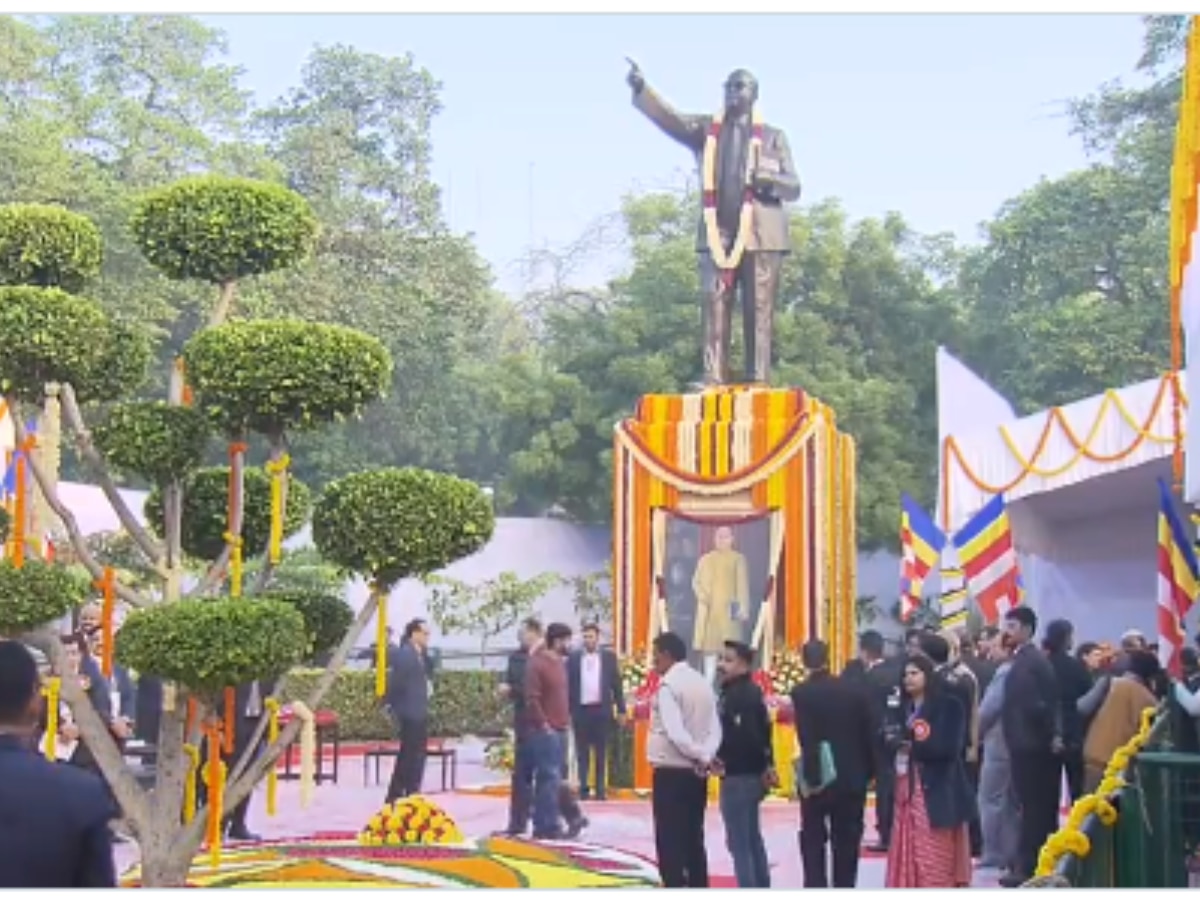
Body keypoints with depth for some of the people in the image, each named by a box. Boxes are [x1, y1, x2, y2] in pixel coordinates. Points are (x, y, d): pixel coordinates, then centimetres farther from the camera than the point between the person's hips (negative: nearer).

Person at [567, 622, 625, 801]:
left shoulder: (609, 657, 4)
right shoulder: (573, 658, 4)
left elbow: (616, 684, 5)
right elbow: (568, 685, 3)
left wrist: (621, 709, 1)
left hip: (601, 710, 0)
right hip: (580, 710, 0)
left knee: (601, 752, 4)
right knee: (582, 752, 5)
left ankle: (601, 788, 9)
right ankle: (583, 788, 10)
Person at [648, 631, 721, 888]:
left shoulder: (668, 685, -13)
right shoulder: (703, 683, 9)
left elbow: (675, 733, -22)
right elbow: (715, 729, 2)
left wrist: (700, 755, -13)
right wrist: (706, 756, -10)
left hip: (670, 772, -7)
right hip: (696, 773, 7)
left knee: (669, 842, -2)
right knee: (694, 840, 13)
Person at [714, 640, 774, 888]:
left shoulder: (737, 695, -18)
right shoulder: (752, 692, 12)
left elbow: (743, 736, -27)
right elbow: (763, 731, 17)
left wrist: (723, 759, -16)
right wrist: (766, 765, 20)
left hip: (738, 777, -11)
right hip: (752, 774, 11)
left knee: (739, 843, -6)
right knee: (753, 840, 18)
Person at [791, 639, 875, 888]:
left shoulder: (802, 693, -10)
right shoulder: (855, 689, 1)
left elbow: (807, 739, -18)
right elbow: (871, 734, 1)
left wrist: (811, 777, -14)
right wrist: (867, 773, 7)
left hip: (818, 780, -3)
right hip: (852, 779, 3)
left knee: (813, 843, 7)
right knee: (846, 844, 10)